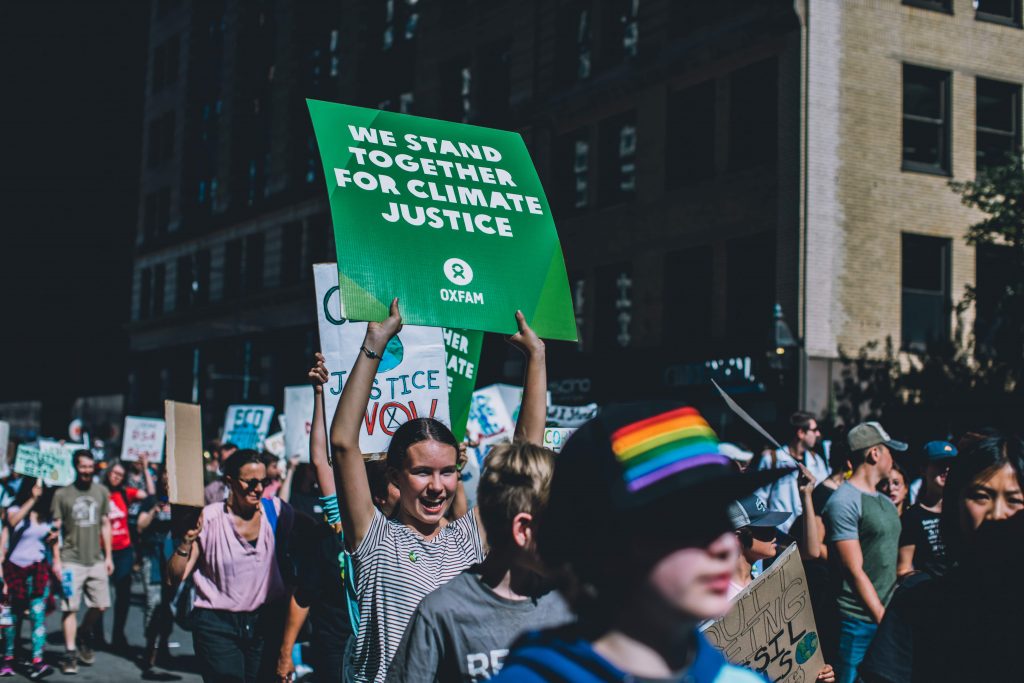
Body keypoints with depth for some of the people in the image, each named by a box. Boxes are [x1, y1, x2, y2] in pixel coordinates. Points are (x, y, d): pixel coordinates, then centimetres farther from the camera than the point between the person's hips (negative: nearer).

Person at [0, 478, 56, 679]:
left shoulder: (46, 514, 9)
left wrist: (54, 537, -2)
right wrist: (32, 499, -27)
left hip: (38, 570, 2)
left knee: (38, 615, -11)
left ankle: (37, 662, -17)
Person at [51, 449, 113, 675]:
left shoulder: (101, 492, 8)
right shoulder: (62, 494, -2)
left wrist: (108, 556, 10)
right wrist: (56, 560, -5)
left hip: (96, 559, 3)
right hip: (71, 560, -3)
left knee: (100, 605, 3)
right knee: (70, 607, -3)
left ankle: (84, 634, 29)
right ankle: (70, 653, 4)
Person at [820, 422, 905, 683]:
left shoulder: (886, 502, 15)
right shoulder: (844, 502, -12)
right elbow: (855, 570, -14)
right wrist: (884, 617, -13)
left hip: (888, 615, 8)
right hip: (859, 621, -8)